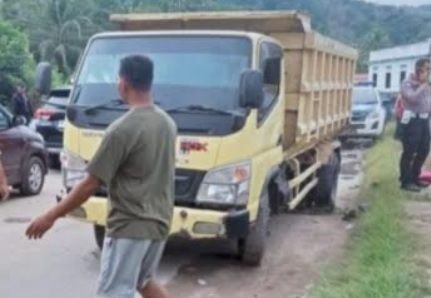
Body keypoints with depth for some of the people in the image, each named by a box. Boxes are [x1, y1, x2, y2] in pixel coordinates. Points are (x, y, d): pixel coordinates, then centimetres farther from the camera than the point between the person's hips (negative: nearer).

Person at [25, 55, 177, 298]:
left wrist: (51, 217, -7)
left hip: (130, 226, -8)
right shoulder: (168, 123, 6)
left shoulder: (122, 129, -18)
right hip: (159, 222, 8)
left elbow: (91, 184, -16)